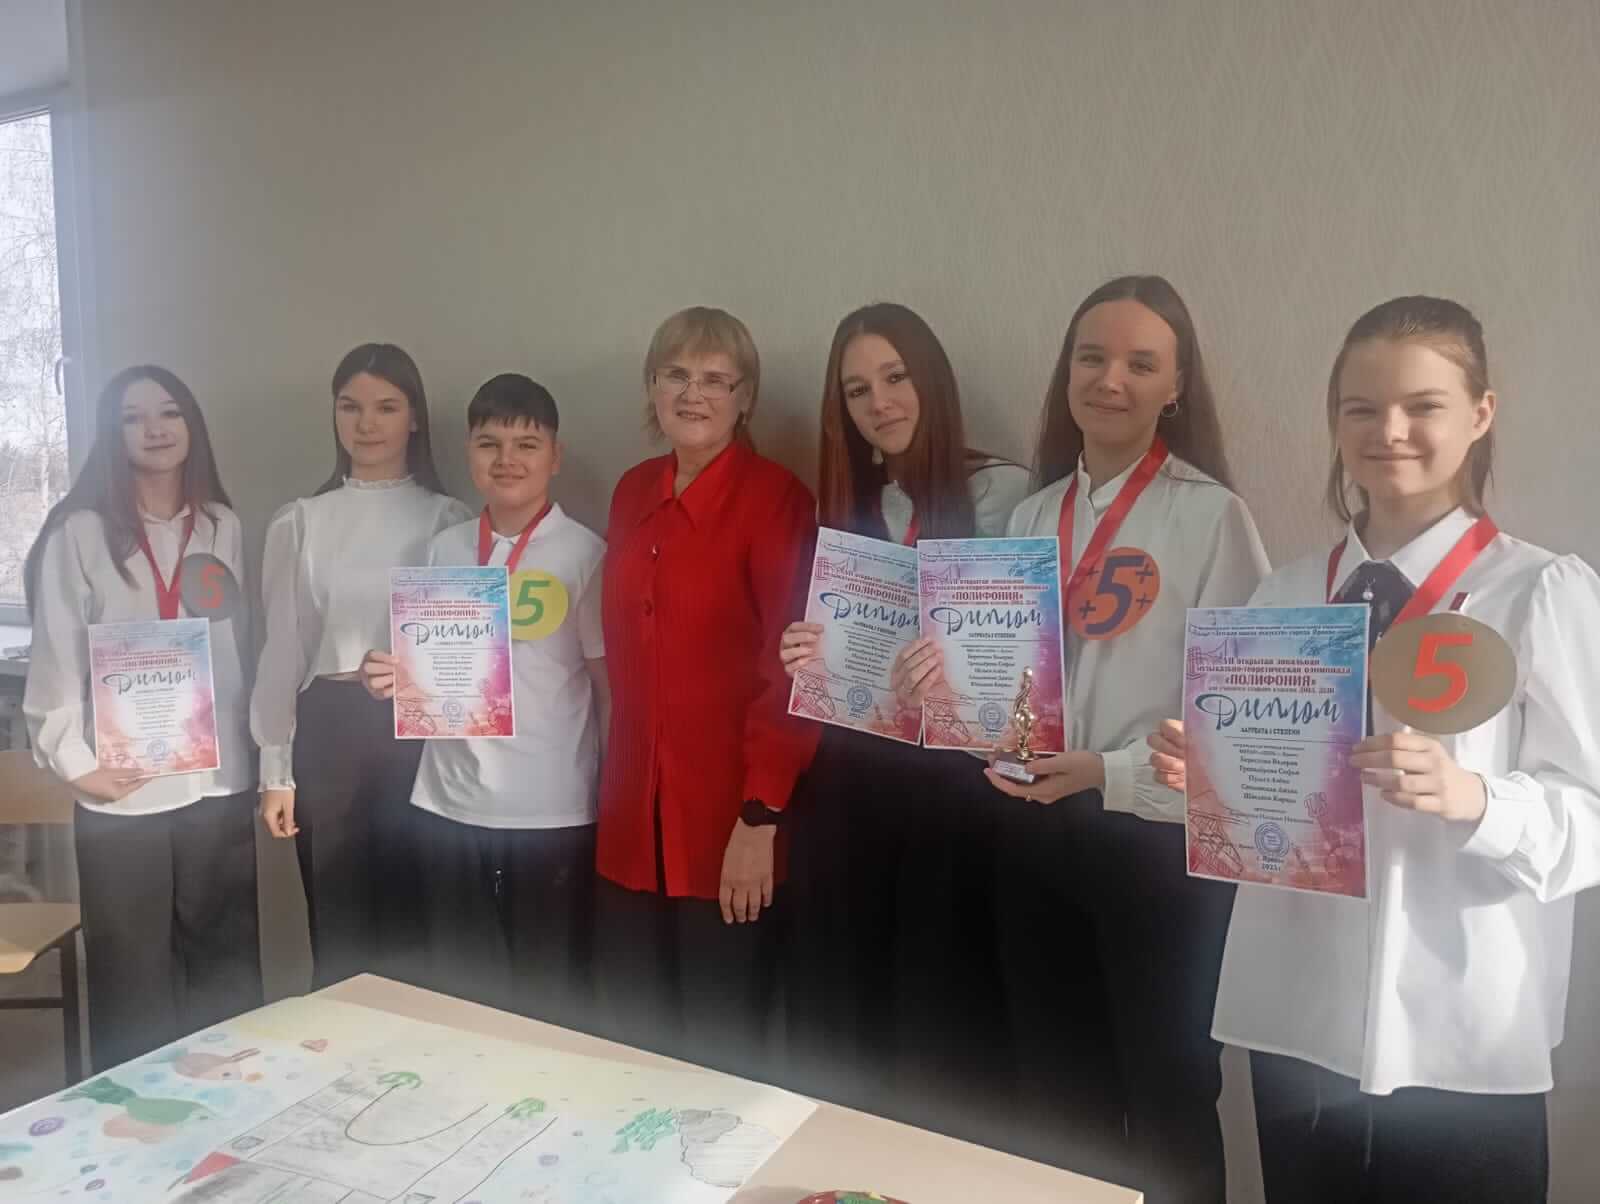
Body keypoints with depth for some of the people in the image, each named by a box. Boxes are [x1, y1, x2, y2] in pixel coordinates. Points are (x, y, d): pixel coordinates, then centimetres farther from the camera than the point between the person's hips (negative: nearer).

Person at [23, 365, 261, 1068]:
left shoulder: (223, 527, 8)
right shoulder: (80, 534, -3)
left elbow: (241, 649, 10)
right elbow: (54, 658, -4)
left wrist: (250, 754, 7)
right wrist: (73, 761, -9)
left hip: (220, 784, 4)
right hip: (123, 793, -3)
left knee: (228, 974, 12)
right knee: (133, 982, 5)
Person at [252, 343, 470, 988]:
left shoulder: (449, 520, 2)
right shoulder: (299, 523, 6)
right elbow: (282, 646, 7)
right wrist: (275, 769, 5)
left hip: (421, 728, -1)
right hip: (330, 727, 1)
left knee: (413, 923, 6)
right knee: (336, 926, 8)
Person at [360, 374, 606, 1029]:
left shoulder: (585, 554, -6)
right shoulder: (444, 549, 7)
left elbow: (609, 683, -4)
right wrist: (391, 679, -3)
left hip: (552, 812, -4)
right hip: (449, 806, 4)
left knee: (548, 1001, 10)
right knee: (455, 994, 17)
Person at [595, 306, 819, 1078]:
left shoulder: (776, 497, -10)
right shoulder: (633, 494, 9)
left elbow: (790, 668, -13)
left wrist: (762, 816, -15)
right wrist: (617, 789, 10)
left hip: (728, 819, -5)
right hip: (635, 813, 6)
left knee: (722, 1051, 8)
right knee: (635, 1040, 15)